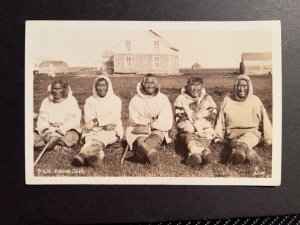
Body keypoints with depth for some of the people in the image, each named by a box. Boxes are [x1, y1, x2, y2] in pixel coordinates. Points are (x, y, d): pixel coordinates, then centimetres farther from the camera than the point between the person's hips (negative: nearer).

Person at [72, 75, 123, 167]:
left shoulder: (115, 100, 8)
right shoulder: (90, 101, 13)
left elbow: (114, 117, -9)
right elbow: (88, 119, -1)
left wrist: (95, 121, -20)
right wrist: (105, 125, -16)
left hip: (112, 130, -2)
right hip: (94, 130, 2)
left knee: (101, 137, -36)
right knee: (90, 137, -34)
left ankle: (83, 154, -65)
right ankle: (97, 155, -67)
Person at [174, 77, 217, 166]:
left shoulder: (208, 99, 14)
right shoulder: (181, 99, 10)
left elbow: (210, 118, 5)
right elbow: (180, 119, 1)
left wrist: (199, 130, -11)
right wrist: (192, 128, -13)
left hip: (204, 131, 1)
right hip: (187, 132, -1)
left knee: (205, 138, -32)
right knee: (190, 137, -33)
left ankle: (195, 153, -63)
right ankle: (203, 152, -66)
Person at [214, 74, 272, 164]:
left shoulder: (255, 100, 8)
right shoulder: (227, 100, 7)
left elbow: (264, 119, 10)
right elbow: (220, 119, 9)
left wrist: (268, 138, 11)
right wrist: (218, 137, 7)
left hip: (251, 131, 0)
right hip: (233, 132, 1)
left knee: (247, 138, -37)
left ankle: (238, 149, -66)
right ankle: (248, 151, -64)